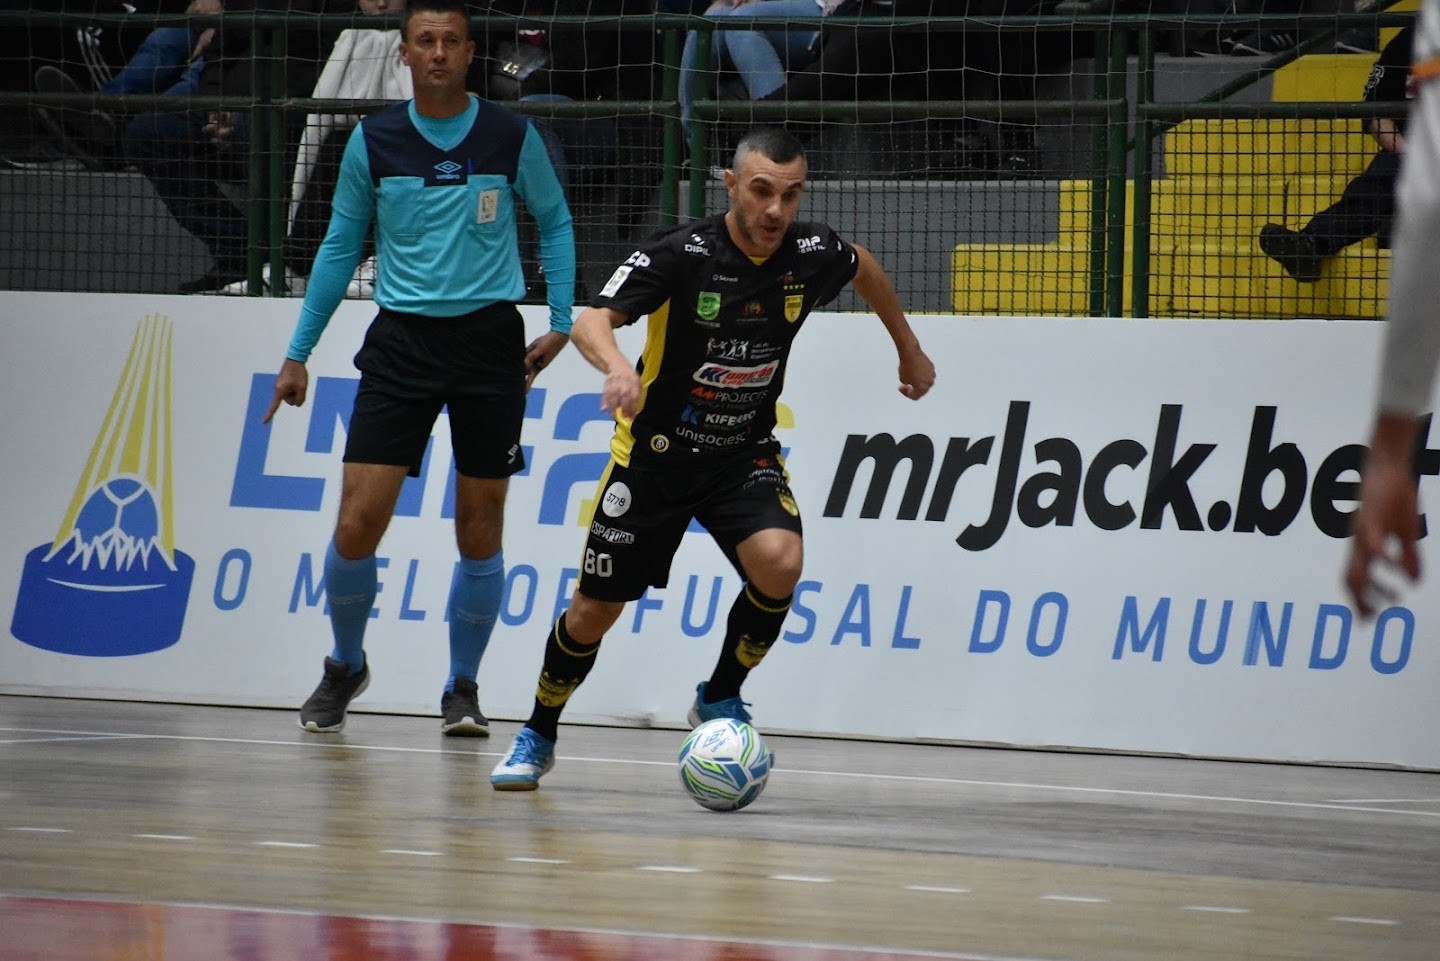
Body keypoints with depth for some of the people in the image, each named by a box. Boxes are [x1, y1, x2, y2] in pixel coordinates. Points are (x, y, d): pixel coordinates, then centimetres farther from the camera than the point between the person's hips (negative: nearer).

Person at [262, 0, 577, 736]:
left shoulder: (512, 138, -1)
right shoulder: (373, 142, 1)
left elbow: (554, 222, 13)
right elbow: (340, 247, 10)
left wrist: (561, 323, 4)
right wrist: (298, 353, 9)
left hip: (489, 342, 0)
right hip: (402, 340, 0)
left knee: (479, 534, 3)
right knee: (356, 527, -6)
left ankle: (462, 687, 19)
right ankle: (345, 667, 18)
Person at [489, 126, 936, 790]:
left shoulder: (811, 254, -10)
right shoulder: (680, 255, -23)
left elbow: (864, 267, 15)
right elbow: (591, 320, -34)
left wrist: (909, 352, 24)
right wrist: (618, 366, -56)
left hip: (745, 454, 2)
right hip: (656, 452, -2)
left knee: (779, 561, -27)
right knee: (597, 607, 3)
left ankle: (719, 700, -3)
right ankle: (537, 736, 29)